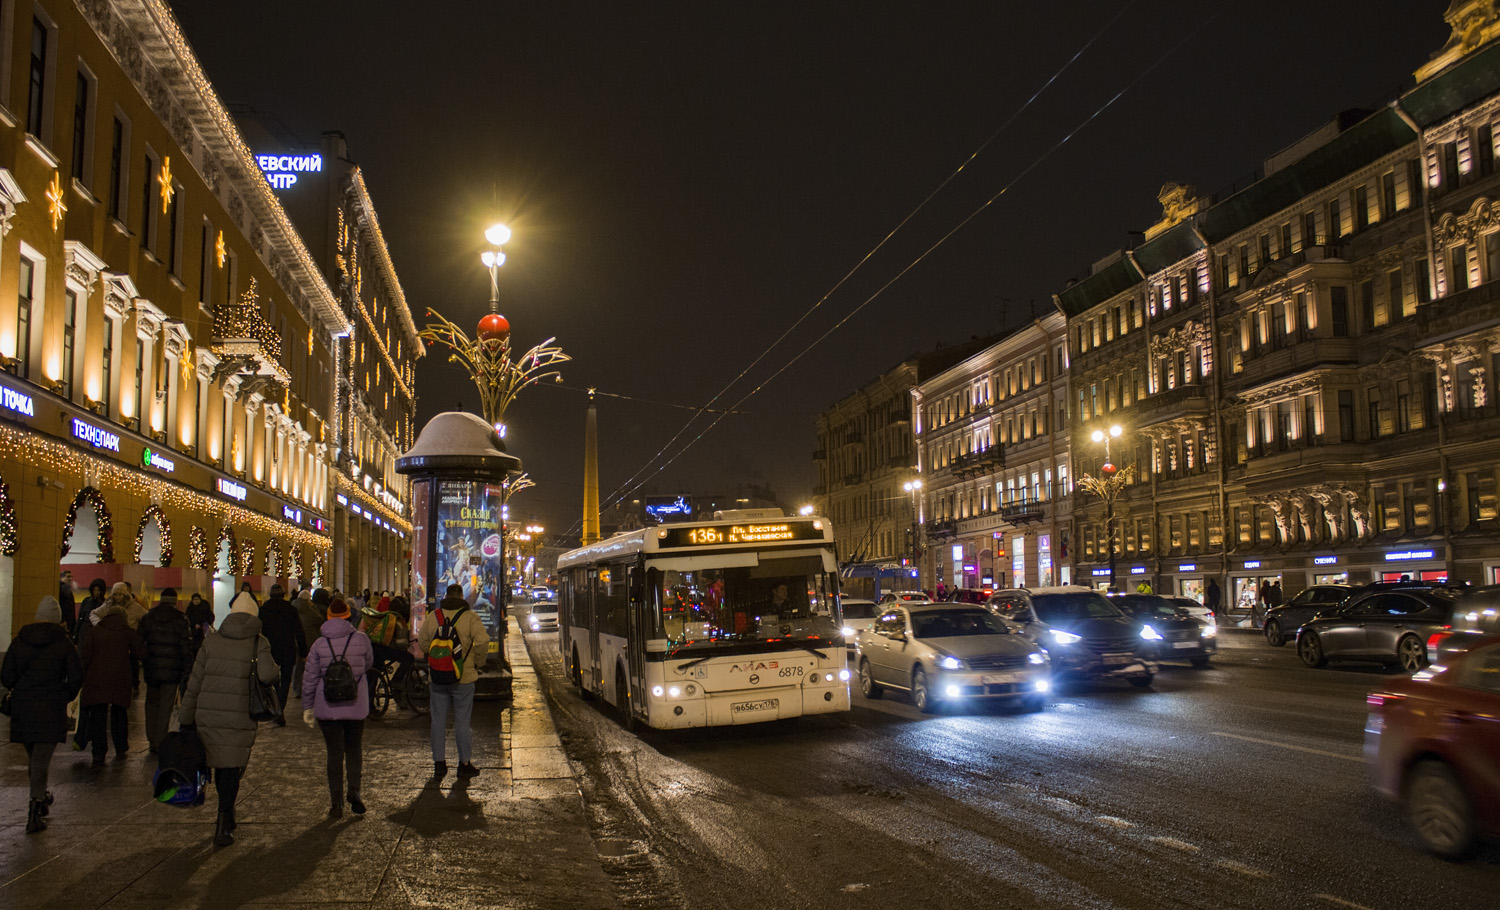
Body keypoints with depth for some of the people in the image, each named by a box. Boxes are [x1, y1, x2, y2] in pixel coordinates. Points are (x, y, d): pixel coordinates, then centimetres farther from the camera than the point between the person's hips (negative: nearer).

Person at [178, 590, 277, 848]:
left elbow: (194, 684, 5)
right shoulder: (259, 643, -5)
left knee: (220, 766, 20)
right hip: (241, 719, -3)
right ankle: (223, 826, 4)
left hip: (208, 718, 3)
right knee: (232, 770, 7)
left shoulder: (211, 642, 5)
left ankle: (227, 816, 36)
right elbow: (267, 675, -22)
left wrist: (185, 719, 10)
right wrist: (275, 668, 2)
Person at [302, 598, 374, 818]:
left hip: (327, 708, 0)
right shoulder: (361, 639, -5)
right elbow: (369, 664, 11)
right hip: (356, 706, 0)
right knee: (354, 750, 16)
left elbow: (309, 678, 0)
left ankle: (336, 803, 9)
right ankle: (354, 791, 1)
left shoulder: (319, 644, -4)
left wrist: (307, 707, 10)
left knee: (334, 754, 8)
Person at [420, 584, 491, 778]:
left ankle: (439, 763, 16)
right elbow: (482, 641, -18)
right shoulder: (469, 616, -8)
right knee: (462, 721, 4)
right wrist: (478, 663, -3)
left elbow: (422, 643, 7)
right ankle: (465, 764, 10)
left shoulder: (433, 616, 2)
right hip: (463, 677, -2)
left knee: (438, 720, 11)